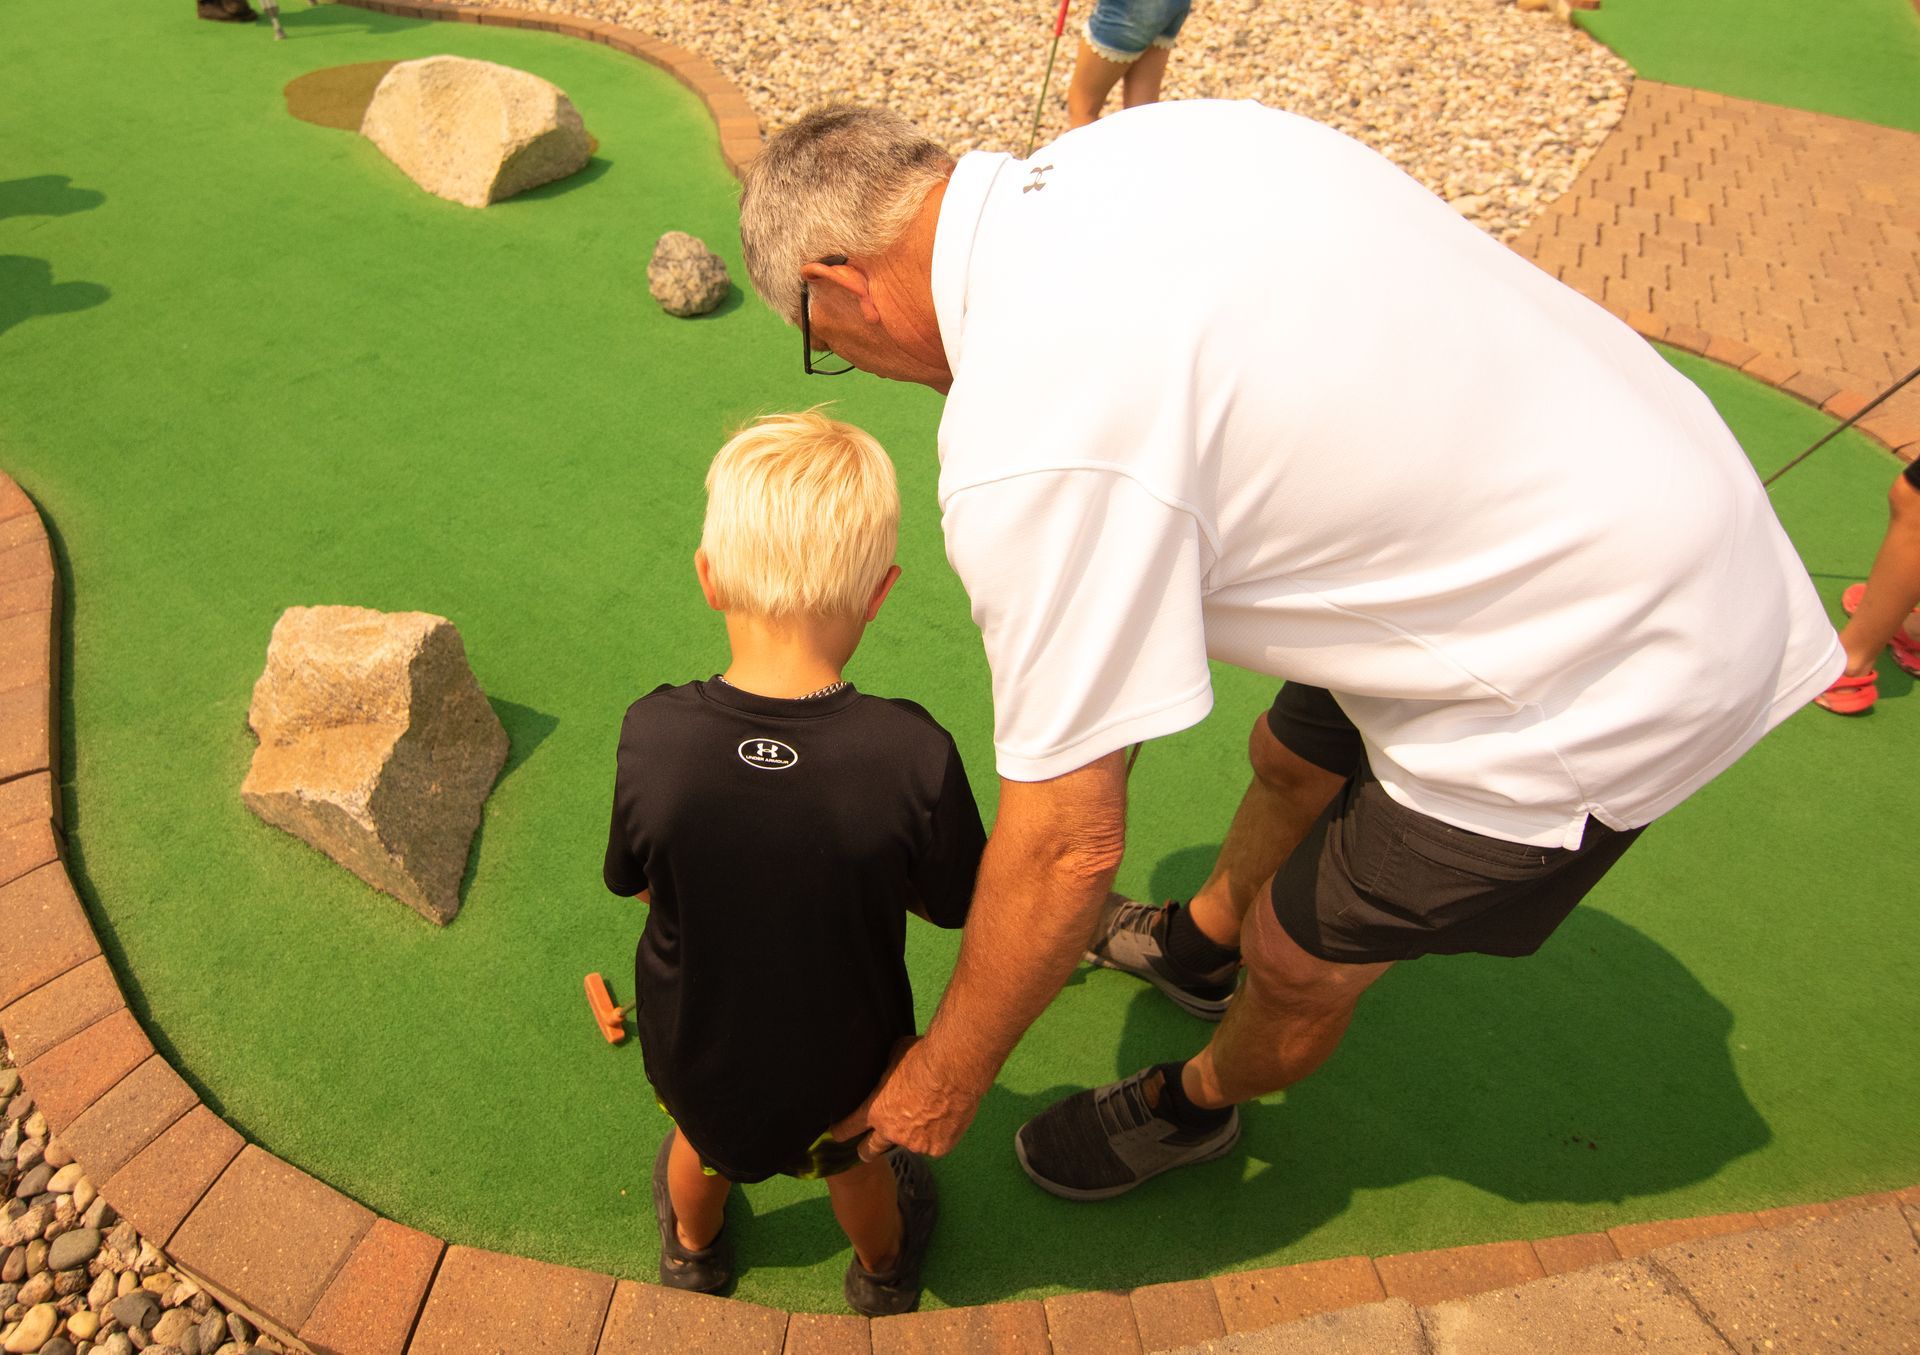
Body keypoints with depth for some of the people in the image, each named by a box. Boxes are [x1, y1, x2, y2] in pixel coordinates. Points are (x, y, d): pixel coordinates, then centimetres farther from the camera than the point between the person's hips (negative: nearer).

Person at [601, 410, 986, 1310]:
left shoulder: (653, 736, -31)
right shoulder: (913, 756, -36)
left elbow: (636, 881, -12)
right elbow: (953, 904, -17)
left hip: (692, 1047, 2)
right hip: (842, 1059, -1)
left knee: (699, 1140, 36)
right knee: (853, 1163, 33)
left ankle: (692, 1247, 68)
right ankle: (882, 1270, 64)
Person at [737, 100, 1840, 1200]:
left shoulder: (1027, 441, -30)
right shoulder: (1138, 143, -5)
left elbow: (1069, 842, -23)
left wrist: (944, 1080, -5)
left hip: (1602, 678, -8)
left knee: (1301, 961, 13)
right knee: (1293, 762, 28)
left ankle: (1191, 1107, 45)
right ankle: (1204, 940, 58)